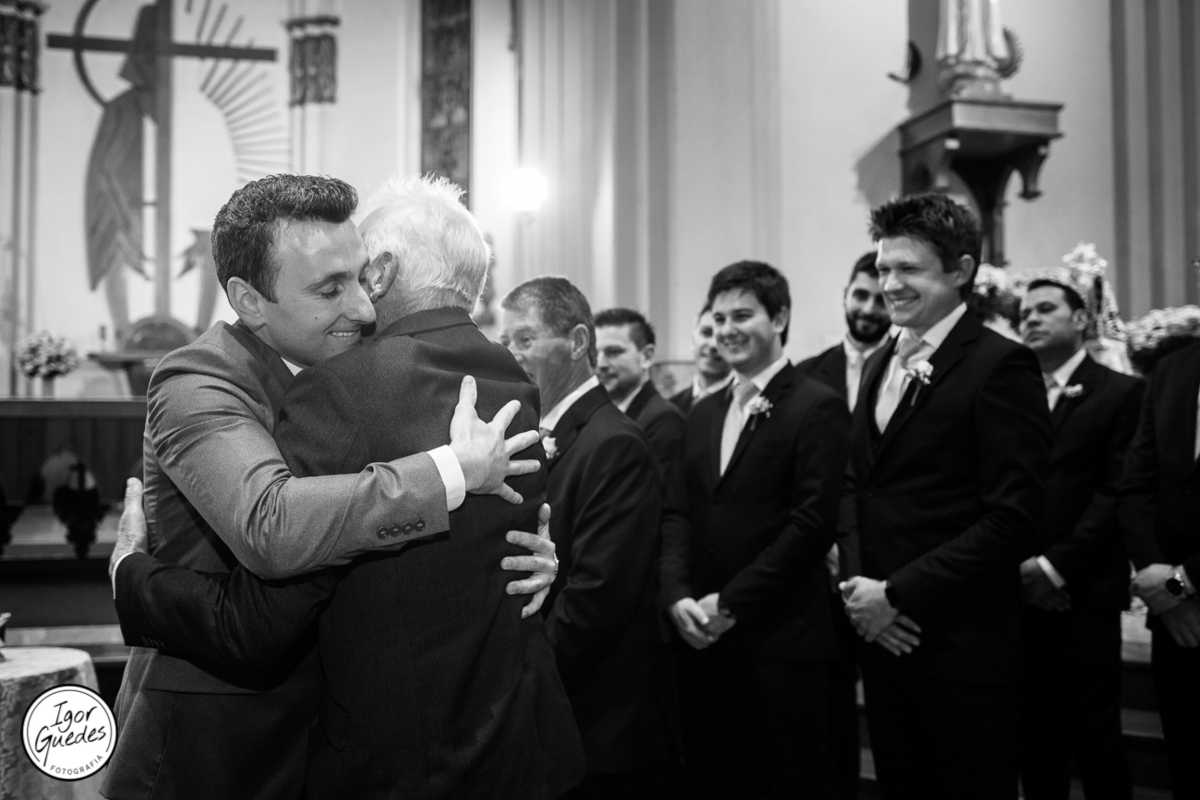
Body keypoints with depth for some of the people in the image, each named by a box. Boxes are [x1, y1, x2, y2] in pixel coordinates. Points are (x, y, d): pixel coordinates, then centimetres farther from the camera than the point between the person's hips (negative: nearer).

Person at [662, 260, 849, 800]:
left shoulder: (818, 408, -6)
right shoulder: (703, 414, 15)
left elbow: (812, 524, -14)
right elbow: (677, 513, 10)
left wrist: (731, 603, -13)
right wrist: (678, 594, -6)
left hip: (783, 640, -6)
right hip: (704, 635, 6)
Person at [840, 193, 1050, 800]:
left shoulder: (1000, 366, -11)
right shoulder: (879, 364, 12)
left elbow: (1016, 521, -17)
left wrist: (897, 594, -15)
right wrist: (859, 590, -1)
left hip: (964, 652, -6)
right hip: (882, 637, 7)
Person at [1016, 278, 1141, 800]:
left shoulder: (1121, 392, 1)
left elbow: (1116, 491, -7)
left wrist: (1056, 565, -12)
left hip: (1083, 594, -3)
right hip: (1018, 593, 3)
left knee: (1094, 732, 2)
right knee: (1033, 731, 8)